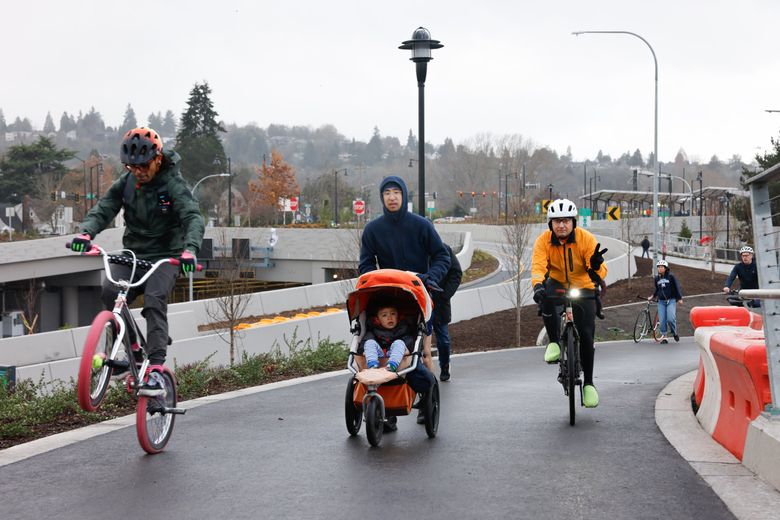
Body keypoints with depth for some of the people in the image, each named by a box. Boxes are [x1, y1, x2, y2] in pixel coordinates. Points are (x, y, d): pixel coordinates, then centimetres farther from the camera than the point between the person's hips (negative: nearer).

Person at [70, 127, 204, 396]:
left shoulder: (174, 185, -12)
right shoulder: (126, 183, 2)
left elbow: (192, 217, -26)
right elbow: (103, 210, -5)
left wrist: (190, 249, -46)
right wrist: (86, 233, -28)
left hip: (165, 256, -4)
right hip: (132, 253, 4)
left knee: (154, 299, -29)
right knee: (110, 292, -22)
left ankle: (155, 369, -31)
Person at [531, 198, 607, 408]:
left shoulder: (586, 239, -19)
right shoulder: (543, 241, -16)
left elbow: (600, 271, -24)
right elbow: (538, 267, -28)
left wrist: (596, 265, -49)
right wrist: (537, 285, -49)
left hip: (583, 288, 0)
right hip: (557, 284, 1)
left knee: (586, 335, -11)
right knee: (546, 297, -36)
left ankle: (588, 383, 5)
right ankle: (554, 342, -17)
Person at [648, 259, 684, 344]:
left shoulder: (671, 276, -2)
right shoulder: (656, 278, 9)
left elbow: (677, 287, 0)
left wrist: (679, 298, -4)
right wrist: (653, 296, 16)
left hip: (671, 300, -4)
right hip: (661, 302, 4)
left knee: (670, 318, -19)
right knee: (662, 320, -6)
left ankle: (674, 333, 5)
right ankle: (663, 336, 3)